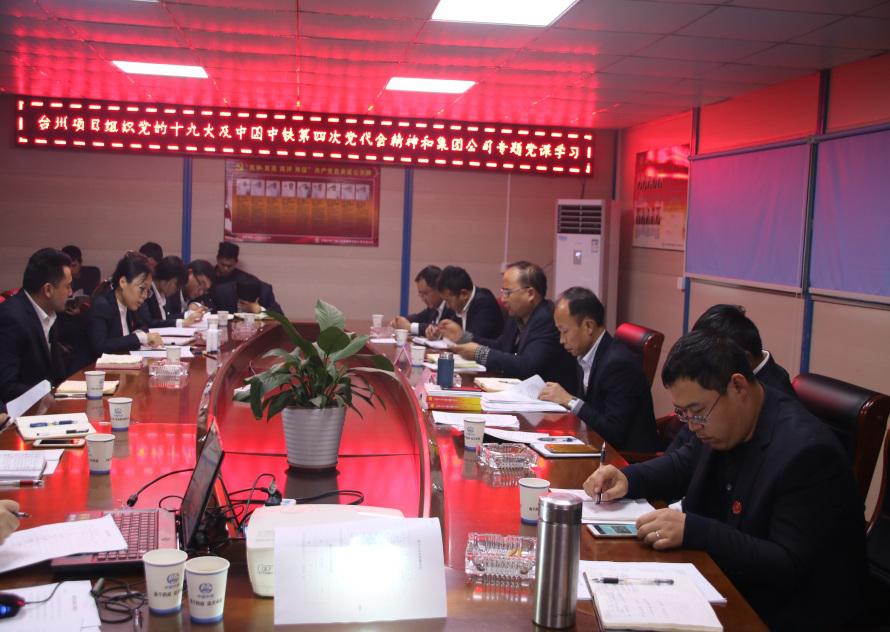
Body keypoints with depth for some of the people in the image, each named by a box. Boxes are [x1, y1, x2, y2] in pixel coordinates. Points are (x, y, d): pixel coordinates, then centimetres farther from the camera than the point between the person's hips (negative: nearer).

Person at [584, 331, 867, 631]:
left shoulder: (806, 451, -26)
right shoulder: (721, 418, -3)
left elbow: (791, 567, -26)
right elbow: (686, 463, 16)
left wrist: (693, 530, -33)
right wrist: (627, 479, -3)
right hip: (729, 583, 7)